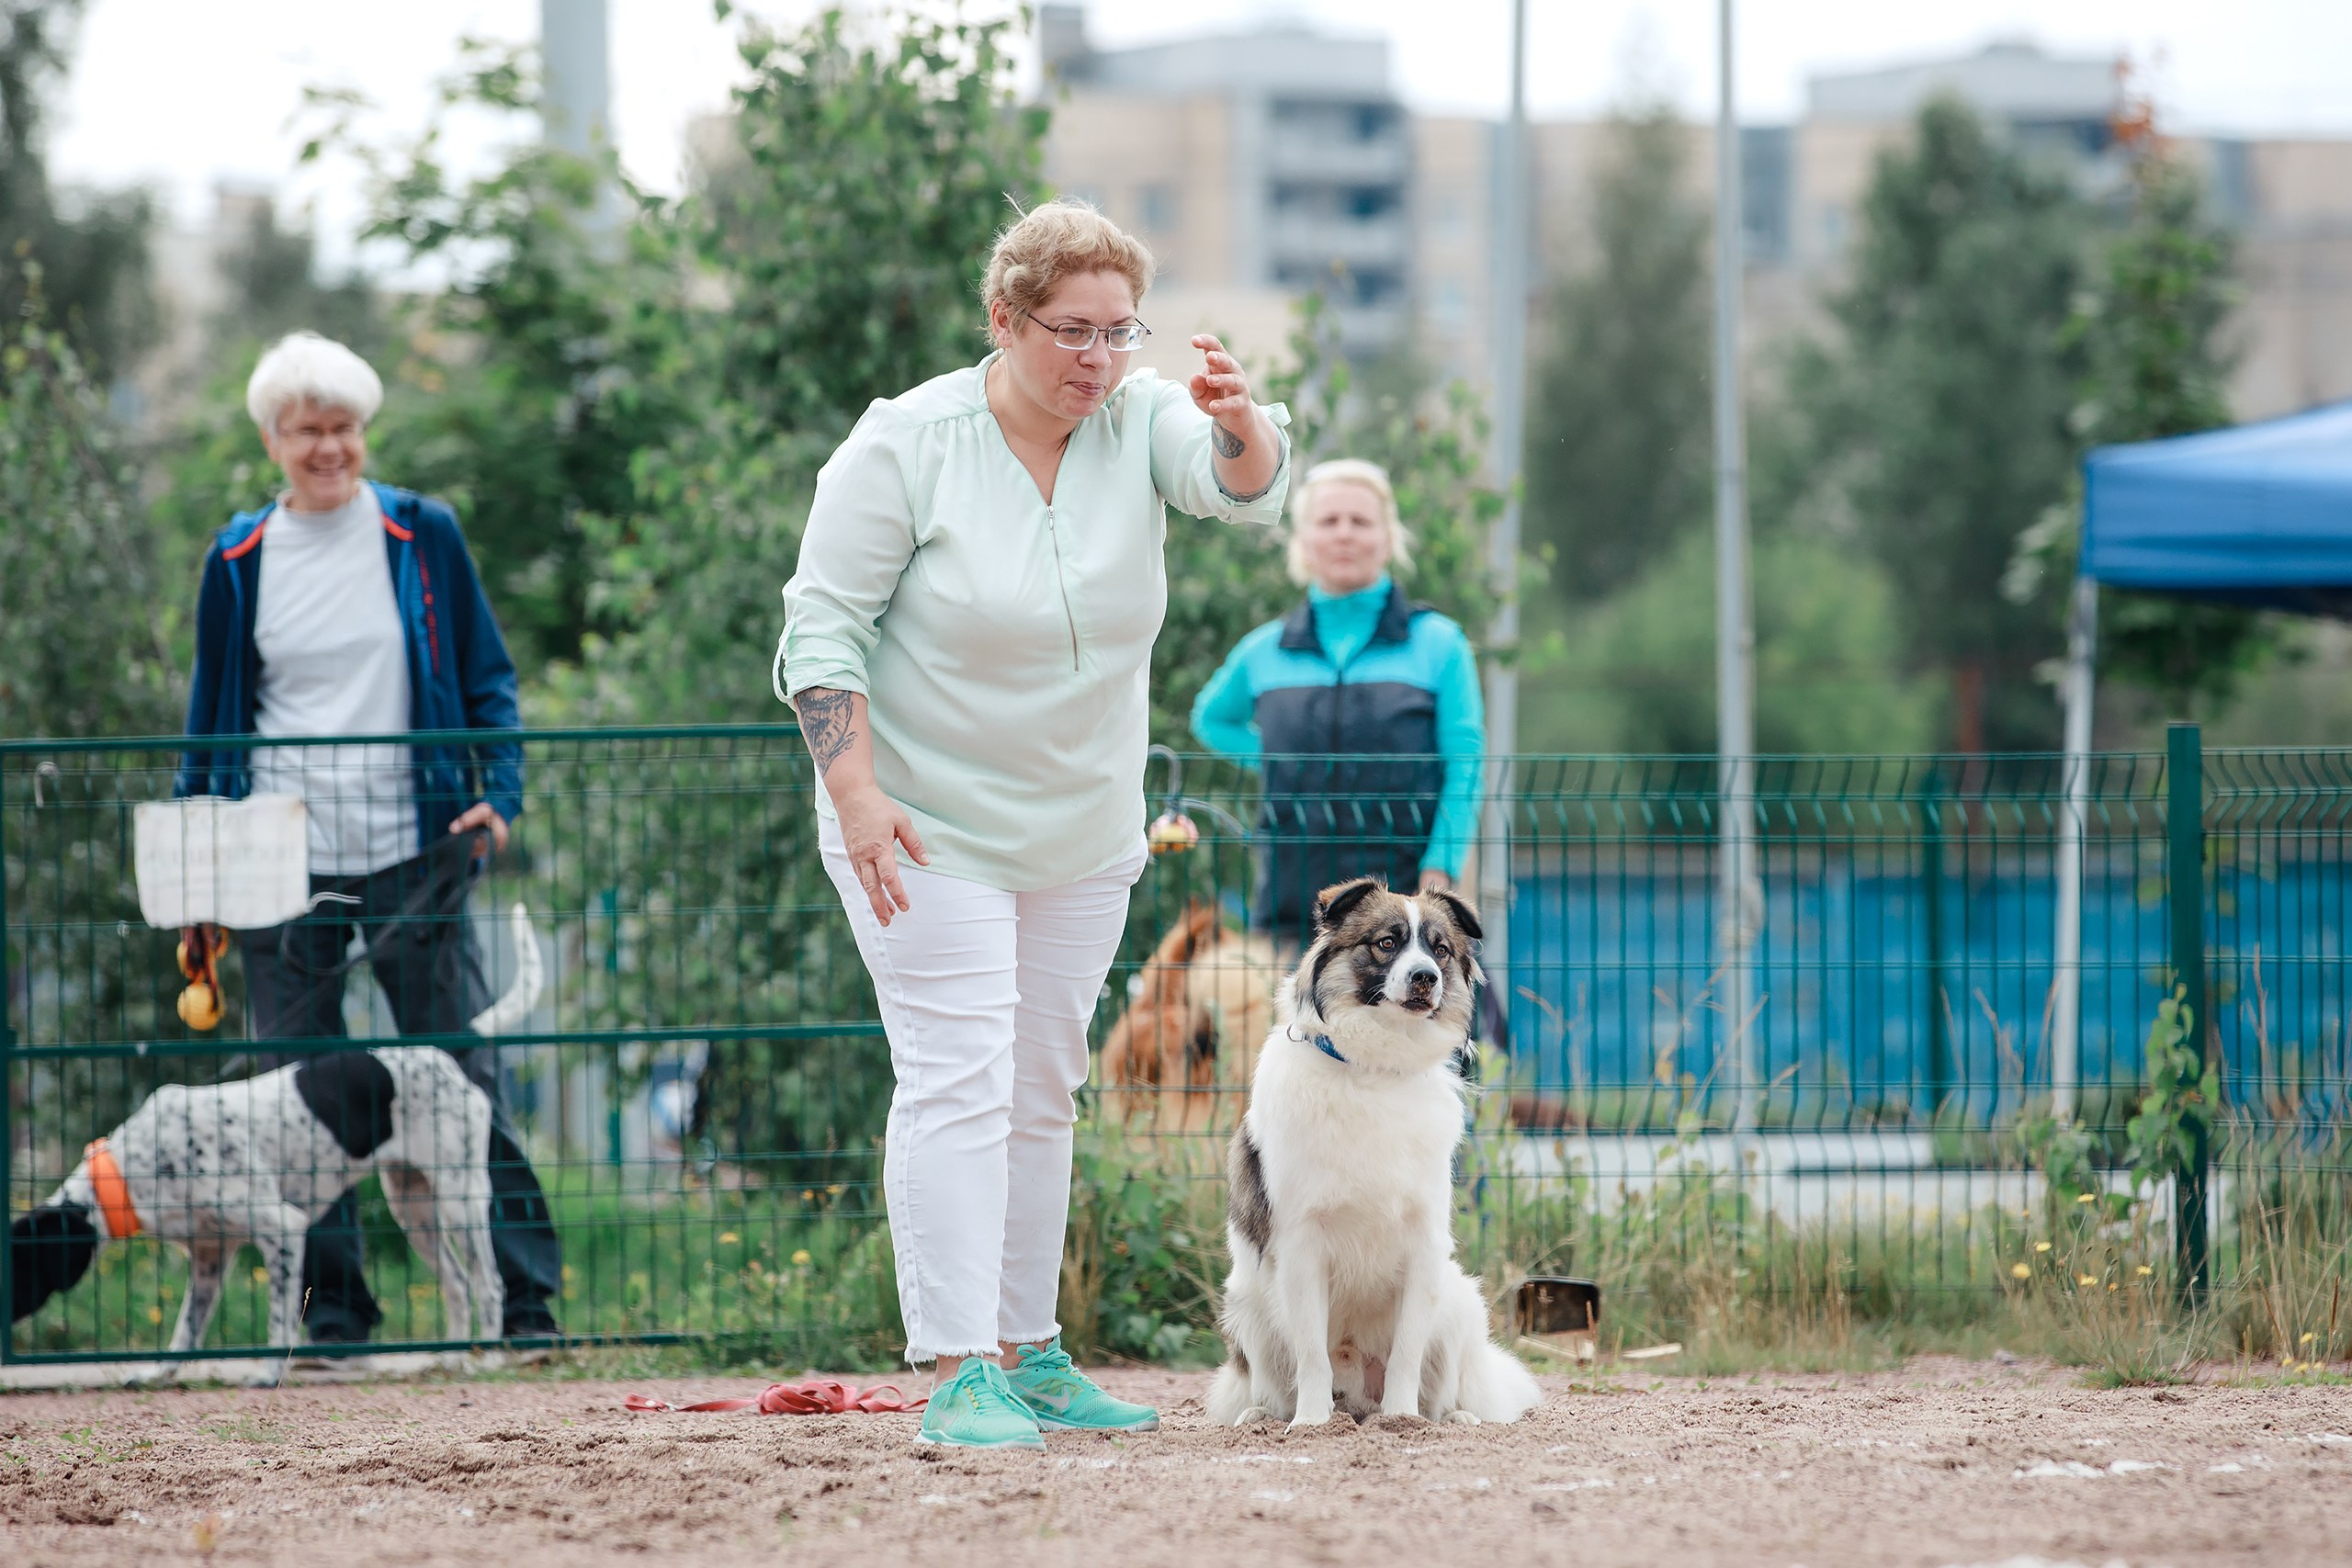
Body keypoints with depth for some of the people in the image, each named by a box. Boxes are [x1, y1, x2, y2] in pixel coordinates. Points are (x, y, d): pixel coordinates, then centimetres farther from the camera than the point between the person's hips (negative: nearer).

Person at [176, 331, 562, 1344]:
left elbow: (487, 679, 9)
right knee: (301, 1097, 2)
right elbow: (210, 720, 14)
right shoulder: (239, 561, 8)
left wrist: (499, 794, -8)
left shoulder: (422, 537, 3)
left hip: (411, 851, -2)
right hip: (280, 861, 2)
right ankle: (332, 1313, 10)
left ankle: (524, 1302, 2)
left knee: (463, 1076, -3)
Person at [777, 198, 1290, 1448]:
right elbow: (821, 620, -11)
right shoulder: (908, 443, -13)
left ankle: (1027, 1354, 20)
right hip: (930, 829, -5)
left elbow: (1243, 485, -23)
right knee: (958, 1083, -13)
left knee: (1042, 1093, 12)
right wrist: (855, 790, -20)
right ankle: (958, 1376, -17)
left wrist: (1239, 424, -47)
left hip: (1082, 833, 5)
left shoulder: (1138, 423, -3)